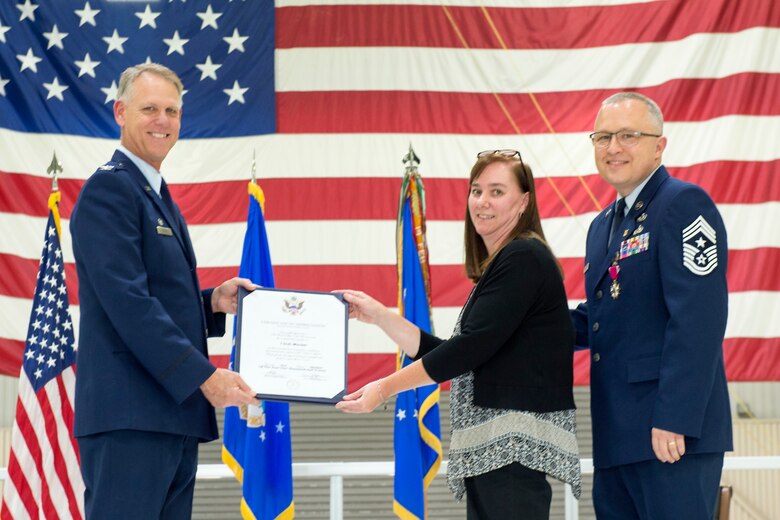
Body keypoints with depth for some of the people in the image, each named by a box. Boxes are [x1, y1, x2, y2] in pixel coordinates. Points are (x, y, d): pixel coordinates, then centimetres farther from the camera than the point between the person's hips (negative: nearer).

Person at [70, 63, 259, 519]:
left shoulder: (158, 195, 22)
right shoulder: (109, 188, -8)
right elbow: (128, 301, -17)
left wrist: (213, 302, 7)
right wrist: (204, 376, -19)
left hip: (172, 414, 9)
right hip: (130, 415, -9)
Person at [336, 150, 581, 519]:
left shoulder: (523, 258, -9)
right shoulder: (498, 267, 21)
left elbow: (471, 347, -16)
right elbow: (448, 352, 19)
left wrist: (385, 388, -13)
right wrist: (379, 316, 14)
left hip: (516, 446, -10)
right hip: (489, 447, 10)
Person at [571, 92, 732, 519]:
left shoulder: (684, 204, -10)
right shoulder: (603, 225, 19)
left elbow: (698, 319, -19)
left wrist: (674, 419, -23)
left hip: (672, 434, -9)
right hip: (617, 435, 9)